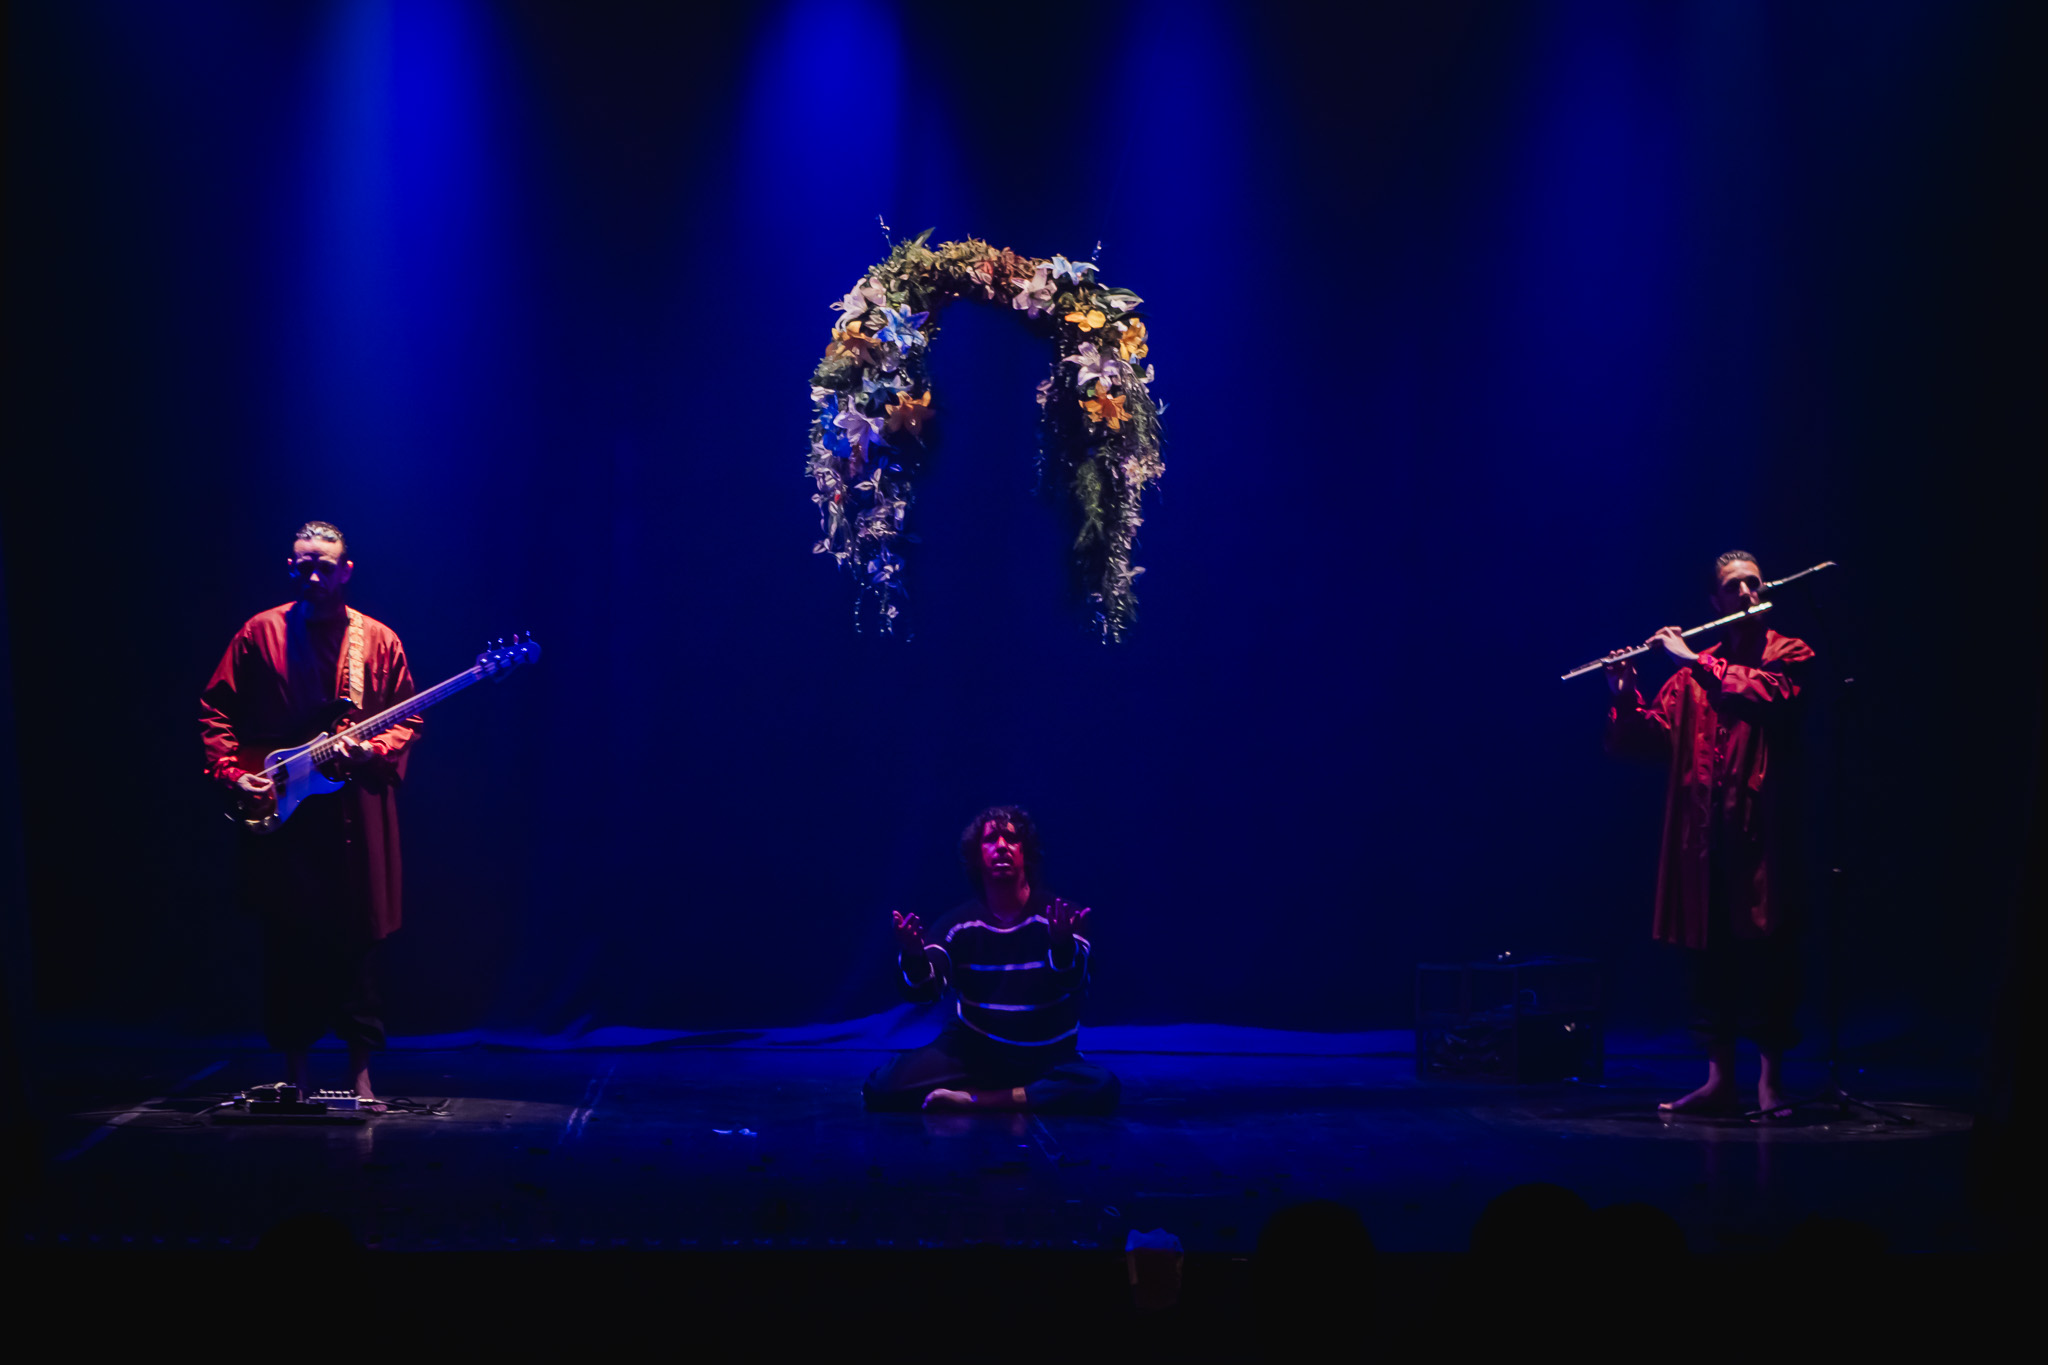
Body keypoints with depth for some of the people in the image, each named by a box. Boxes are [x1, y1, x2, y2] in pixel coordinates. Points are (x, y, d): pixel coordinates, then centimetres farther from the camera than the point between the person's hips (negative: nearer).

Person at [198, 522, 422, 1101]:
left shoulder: (378, 641, 6)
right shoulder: (259, 634, 5)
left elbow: (408, 719, 8)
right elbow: (215, 709, 5)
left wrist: (374, 751, -11)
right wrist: (231, 774, -6)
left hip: (355, 813, 0)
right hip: (280, 812, 0)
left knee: (357, 939, 1)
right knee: (289, 942, 3)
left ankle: (360, 1069, 8)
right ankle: (295, 1069, 13)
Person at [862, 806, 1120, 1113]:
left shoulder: (1058, 918, -9)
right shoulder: (959, 923, -3)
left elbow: (1072, 983, -27)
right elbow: (922, 991, -15)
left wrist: (1063, 946, -51)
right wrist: (912, 954, -40)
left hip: (1047, 1057, 0)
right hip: (973, 1049, 1)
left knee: (1102, 1088, -34)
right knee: (882, 1087, -23)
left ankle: (971, 1100, -21)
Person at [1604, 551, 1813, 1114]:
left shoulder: (1788, 655, 5)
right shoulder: (1695, 670, 16)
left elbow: (1769, 693, -18)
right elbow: (1650, 739, 10)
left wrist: (1695, 660, -14)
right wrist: (1626, 698, -8)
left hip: (1762, 826, -4)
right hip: (1705, 829, 4)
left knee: (1766, 946, -5)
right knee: (1711, 949, 5)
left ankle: (1771, 1077, 1)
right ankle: (1719, 1078, 11)